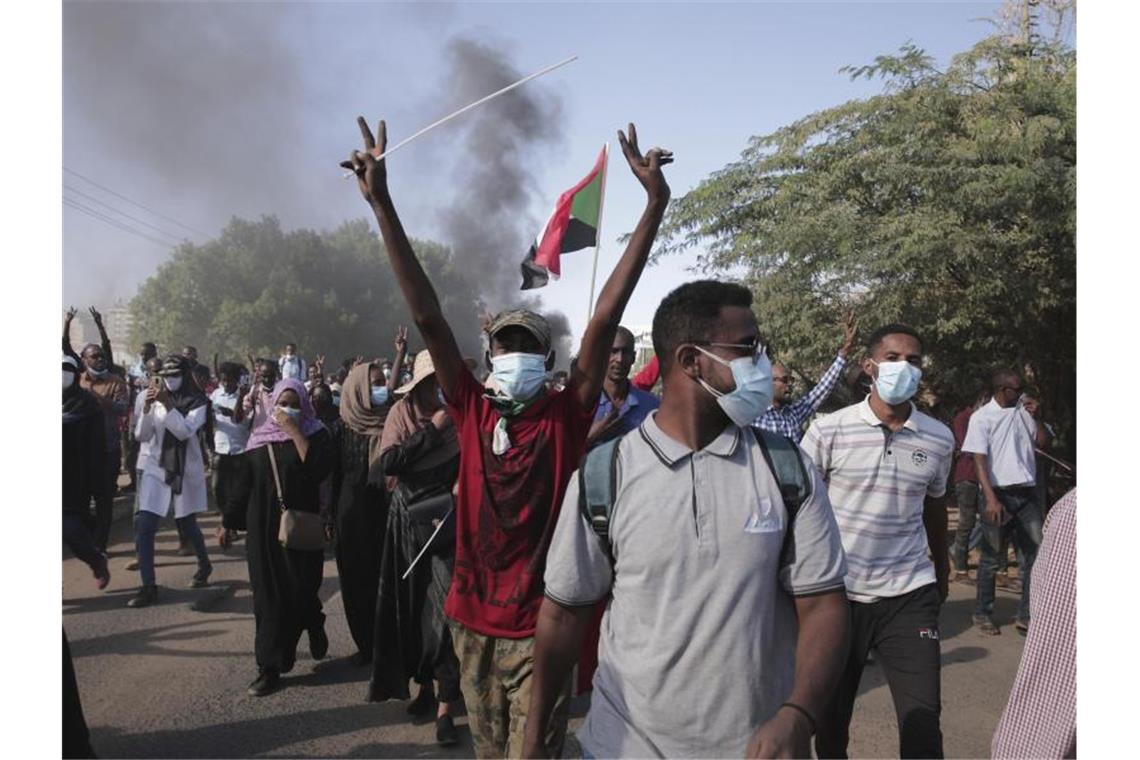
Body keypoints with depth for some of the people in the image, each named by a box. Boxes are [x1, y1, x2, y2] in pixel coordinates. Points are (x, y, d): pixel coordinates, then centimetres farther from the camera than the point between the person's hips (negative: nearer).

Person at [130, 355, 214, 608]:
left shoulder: (197, 402, -6)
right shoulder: (158, 400, 3)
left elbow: (185, 431, -20)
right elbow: (143, 436, -1)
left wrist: (168, 405, -25)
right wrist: (146, 408, -14)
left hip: (187, 469, -2)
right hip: (157, 468, 2)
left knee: (186, 522, 11)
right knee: (144, 525, -10)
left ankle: (204, 565, 39)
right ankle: (148, 587, -5)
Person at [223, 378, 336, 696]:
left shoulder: (316, 434, -2)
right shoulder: (259, 438, 7)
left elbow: (319, 468, -20)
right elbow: (244, 482, 11)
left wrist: (294, 431, -17)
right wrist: (229, 522, 11)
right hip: (263, 528, 3)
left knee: (301, 590, -1)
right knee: (268, 595, 3)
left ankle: (314, 626, 33)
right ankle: (270, 666, 10)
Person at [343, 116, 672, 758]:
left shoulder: (566, 418, -7)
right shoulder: (474, 413, -1)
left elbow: (606, 318, -15)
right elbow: (428, 315, -6)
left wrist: (656, 205, -21)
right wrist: (382, 202, -10)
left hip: (541, 625, -3)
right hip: (473, 620, 4)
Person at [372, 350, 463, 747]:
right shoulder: (402, 412, -3)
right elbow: (389, 462, -15)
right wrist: (432, 430, -17)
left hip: (446, 520, -2)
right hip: (408, 521, 2)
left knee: (446, 605, -8)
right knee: (412, 604, 12)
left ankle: (445, 707, 0)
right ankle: (423, 682, 33)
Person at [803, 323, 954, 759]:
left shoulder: (939, 439, 2)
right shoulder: (828, 431, -8)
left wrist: (942, 571, 27)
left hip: (909, 596, 2)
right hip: (837, 594, -1)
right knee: (830, 719, 13)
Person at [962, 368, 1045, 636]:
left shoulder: (1024, 409, 8)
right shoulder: (982, 417, -6)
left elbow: (1042, 442, 11)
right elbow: (979, 460, -11)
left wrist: (1035, 417, -2)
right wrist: (991, 498, -20)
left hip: (1026, 493, 5)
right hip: (999, 494, -5)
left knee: (1036, 553, 2)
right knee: (991, 558, 4)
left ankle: (1026, 616, 11)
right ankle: (982, 613, 17)